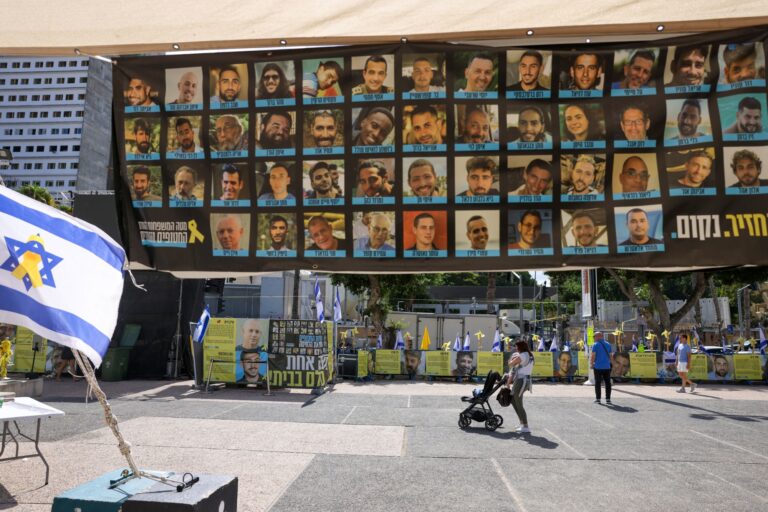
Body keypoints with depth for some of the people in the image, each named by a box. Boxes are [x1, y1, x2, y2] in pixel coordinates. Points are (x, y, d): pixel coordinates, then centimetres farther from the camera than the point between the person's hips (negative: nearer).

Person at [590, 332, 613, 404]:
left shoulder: (595, 345, -5)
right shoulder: (608, 344, 8)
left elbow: (593, 356, -11)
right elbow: (611, 356, 7)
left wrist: (591, 364, -1)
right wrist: (613, 364, 16)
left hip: (598, 366, -3)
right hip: (607, 366, 3)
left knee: (598, 383, 2)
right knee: (607, 383, 7)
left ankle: (598, 399, 3)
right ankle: (608, 399, 7)